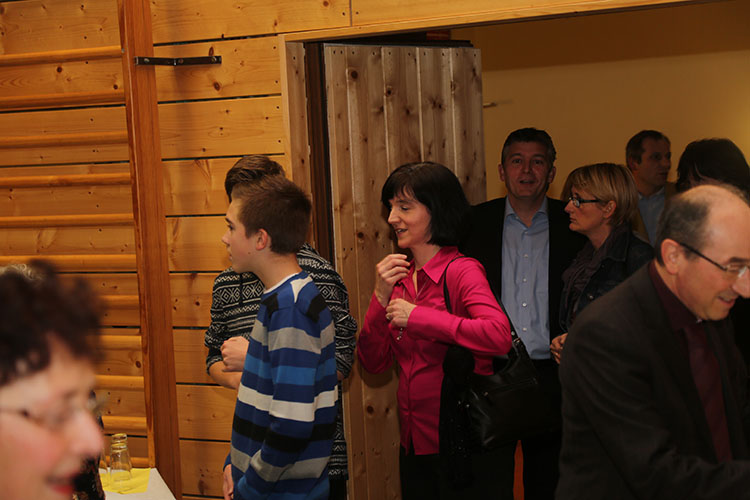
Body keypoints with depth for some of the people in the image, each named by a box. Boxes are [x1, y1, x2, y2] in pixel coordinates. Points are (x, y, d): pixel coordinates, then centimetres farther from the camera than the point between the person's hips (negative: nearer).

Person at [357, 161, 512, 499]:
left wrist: (417, 316, -23)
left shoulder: (461, 271, -13)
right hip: (414, 444, 7)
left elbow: (499, 336, -32)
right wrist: (381, 297, -9)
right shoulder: (400, 276, 6)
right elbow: (373, 363, 4)